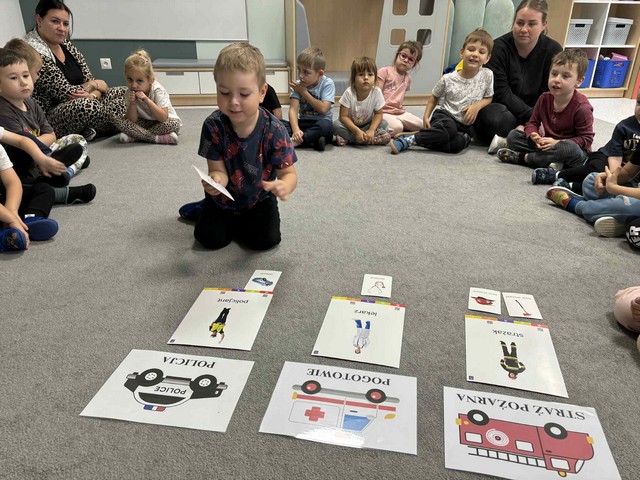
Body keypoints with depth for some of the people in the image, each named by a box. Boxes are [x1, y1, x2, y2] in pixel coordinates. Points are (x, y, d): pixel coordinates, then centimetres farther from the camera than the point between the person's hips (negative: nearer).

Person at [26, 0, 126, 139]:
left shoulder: (66, 45, 9)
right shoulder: (35, 53, -17)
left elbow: (90, 80, 6)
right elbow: (65, 93, -19)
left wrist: (93, 95, -18)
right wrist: (97, 85, -5)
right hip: (50, 117, -9)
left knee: (124, 92, 5)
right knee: (84, 106, -38)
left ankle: (91, 129, -13)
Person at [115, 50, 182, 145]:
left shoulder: (157, 90, -22)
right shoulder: (130, 94, -11)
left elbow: (163, 118, -31)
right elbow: (132, 121, -13)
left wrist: (147, 100, -38)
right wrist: (132, 104, -30)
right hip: (144, 122, 3)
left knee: (173, 124, -37)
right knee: (118, 121, -17)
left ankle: (133, 137, -25)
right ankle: (158, 138, -27)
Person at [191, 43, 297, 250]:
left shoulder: (274, 130, -25)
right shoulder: (213, 126, -21)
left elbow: (289, 172, -23)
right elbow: (219, 170, -19)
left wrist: (284, 186, -50)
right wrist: (215, 180, -46)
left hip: (259, 199, 0)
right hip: (224, 197, 1)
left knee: (266, 240, -13)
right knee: (211, 239, -9)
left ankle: (233, 223, 19)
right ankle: (206, 211, 26)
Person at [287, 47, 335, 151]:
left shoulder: (327, 84, -8)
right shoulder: (298, 85, 0)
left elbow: (323, 109, -17)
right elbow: (293, 109, -11)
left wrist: (304, 92, -13)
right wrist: (296, 129, -31)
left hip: (321, 122, -3)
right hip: (303, 123, 4)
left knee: (325, 126, -40)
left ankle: (294, 141, -31)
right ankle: (312, 141, -31)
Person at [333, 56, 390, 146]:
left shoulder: (377, 92, -20)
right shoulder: (349, 93, -25)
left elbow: (378, 113, -10)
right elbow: (343, 116, -23)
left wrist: (371, 130, -26)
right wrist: (357, 131, -34)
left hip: (367, 124, 3)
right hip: (350, 124, -2)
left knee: (384, 123, -22)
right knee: (336, 124, -29)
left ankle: (347, 138, -20)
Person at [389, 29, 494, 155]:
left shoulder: (487, 75, -4)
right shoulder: (448, 79, -6)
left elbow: (488, 97, 9)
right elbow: (434, 98, 9)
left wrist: (477, 106, -12)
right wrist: (426, 116, -3)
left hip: (463, 124, 2)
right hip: (444, 115, -2)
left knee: (458, 144, -33)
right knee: (449, 128, -40)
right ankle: (407, 140, -33)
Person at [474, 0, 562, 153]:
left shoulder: (553, 50, -3)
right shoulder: (499, 47, -12)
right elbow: (502, 93, -18)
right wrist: (533, 117, -25)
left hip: (533, 112, 4)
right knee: (493, 118, -39)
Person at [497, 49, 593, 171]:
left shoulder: (582, 107, -17)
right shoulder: (544, 98, -1)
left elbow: (586, 138, -15)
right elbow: (532, 123, 6)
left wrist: (557, 142, -27)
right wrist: (534, 136, -20)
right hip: (547, 143, 5)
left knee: (570, 149, -42)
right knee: (513, 135, -6)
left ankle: (523, 157, -28)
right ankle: (550, 160, -22)